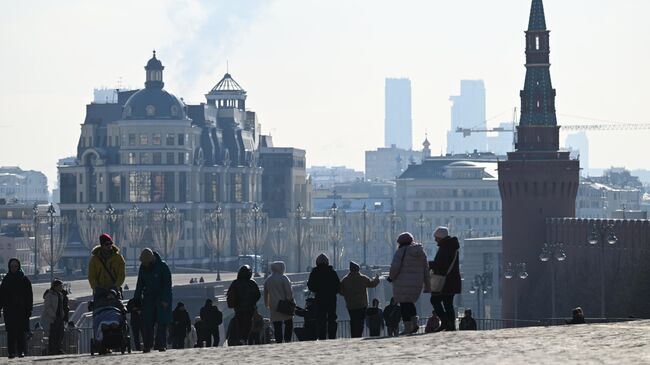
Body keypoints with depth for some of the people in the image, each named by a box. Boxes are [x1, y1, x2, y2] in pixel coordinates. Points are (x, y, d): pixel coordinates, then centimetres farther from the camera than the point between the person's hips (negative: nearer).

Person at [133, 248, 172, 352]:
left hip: (162, 298, -4)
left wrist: (165, 300, -17)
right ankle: (147, 345, -5)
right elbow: (140, 284, 13)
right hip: (148, 298, 4)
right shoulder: (143, 267, 4)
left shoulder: (162, 266, -11)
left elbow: (167, 284, -11)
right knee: (147, 323, -6)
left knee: (161, 322, -9)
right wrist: (136, 299, 6)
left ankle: (160, 344, -6)